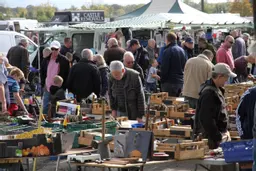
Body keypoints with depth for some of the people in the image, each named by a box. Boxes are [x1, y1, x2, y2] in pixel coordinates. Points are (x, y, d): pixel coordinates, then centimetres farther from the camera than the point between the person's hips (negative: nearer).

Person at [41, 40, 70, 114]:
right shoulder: (46, 59, 8)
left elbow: (68, 75, -4)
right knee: (45, 108, 7)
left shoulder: (64, 60, -5)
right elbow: (42, 72, 18)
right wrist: (43, 84, 8)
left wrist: (64, 87, -11)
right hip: (47, 89, 4)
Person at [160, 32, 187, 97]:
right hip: (181, 81, 8)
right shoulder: (182, 50, 12)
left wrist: (162, 80, -5)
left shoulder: (168, 51, -12)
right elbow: (185, 67, 16)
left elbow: (164, 68, -14)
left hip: (170, 82, -8)